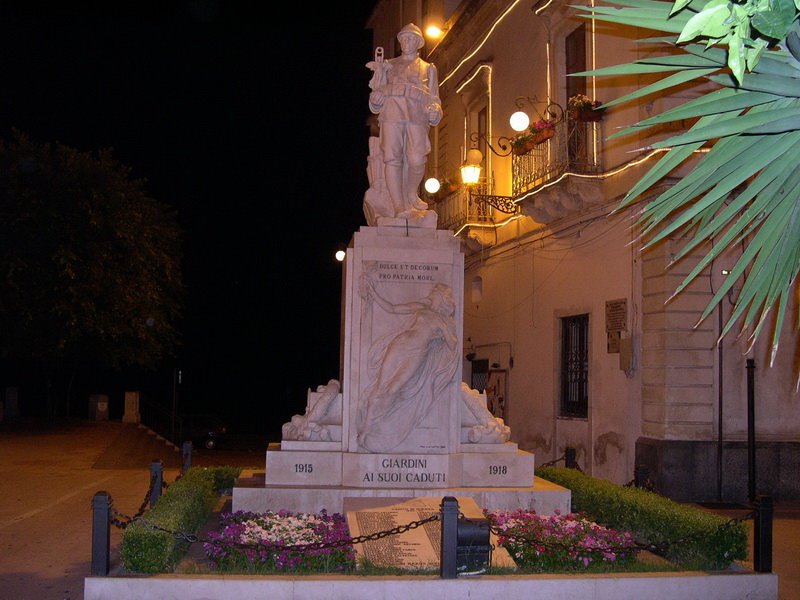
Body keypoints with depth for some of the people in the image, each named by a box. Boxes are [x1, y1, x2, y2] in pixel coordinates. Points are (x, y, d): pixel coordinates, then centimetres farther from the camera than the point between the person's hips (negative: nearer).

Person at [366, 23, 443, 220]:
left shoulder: (428, 68, 26)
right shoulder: (390, 65, 25)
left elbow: (433, 97, 20)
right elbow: (378, 90, 21)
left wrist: (434, 110, -1)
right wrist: (379, 72, 7)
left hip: (417, 116, 0)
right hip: (392, 113, 0)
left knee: (417, 160, -16)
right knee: (392, 158, -14)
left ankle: (411, 195, 11)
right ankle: (399, 206, -16)